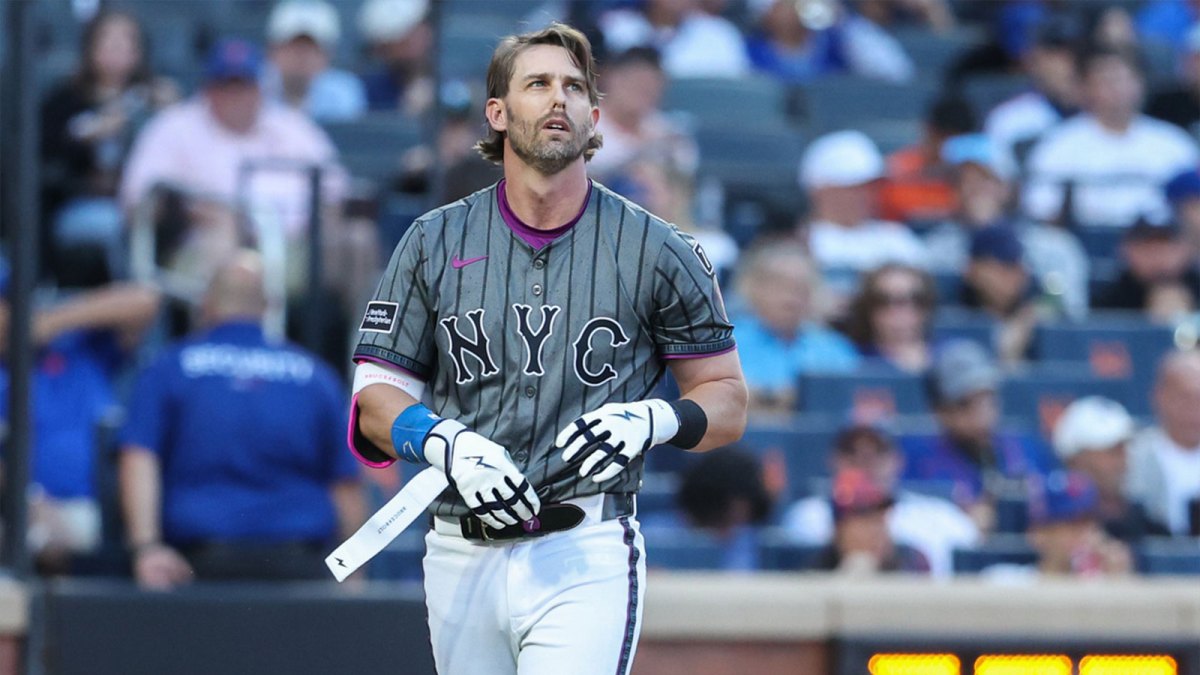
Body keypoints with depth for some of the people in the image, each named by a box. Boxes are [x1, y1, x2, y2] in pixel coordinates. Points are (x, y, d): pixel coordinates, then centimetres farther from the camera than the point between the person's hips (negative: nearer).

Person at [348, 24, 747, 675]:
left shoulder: (657, 251, 3)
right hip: (461, 562, 3)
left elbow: (727, 400, 8)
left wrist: (649, 420, -13)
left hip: (587, 558, -3)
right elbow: (376, 399, 8)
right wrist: (447, 443, -13)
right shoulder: (433, 243, 9)